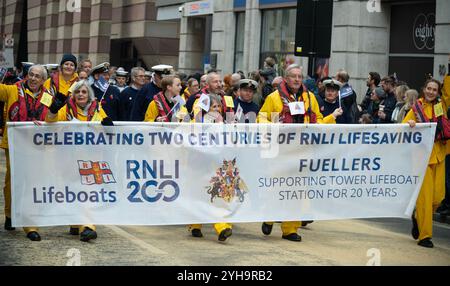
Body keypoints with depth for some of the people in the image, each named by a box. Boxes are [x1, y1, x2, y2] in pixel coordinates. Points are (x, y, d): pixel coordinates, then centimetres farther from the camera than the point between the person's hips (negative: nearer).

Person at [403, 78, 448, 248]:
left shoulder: (442, 105, 9)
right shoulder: (416, 108, 1)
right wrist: (409, 124, -19)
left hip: (438, 154, 4)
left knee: (438, 195, 2)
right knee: (425, 194, -5)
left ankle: (419, 217, 30)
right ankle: (424, 235, 2)